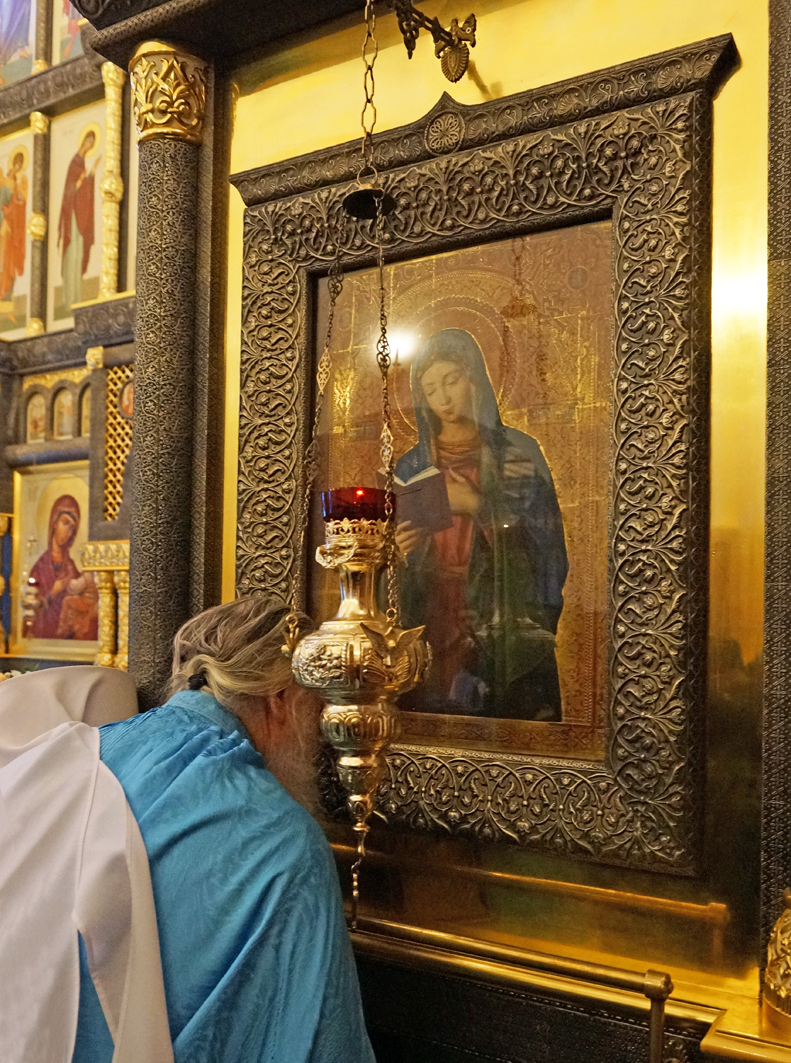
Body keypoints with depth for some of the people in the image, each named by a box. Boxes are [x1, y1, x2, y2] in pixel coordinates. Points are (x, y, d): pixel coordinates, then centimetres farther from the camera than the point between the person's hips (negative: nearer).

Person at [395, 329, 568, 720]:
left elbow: (546, 536, -3)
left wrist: (478, 505, -11)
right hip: (438, 619, 2)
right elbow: (405, 565, 14)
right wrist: (400, 551, -8)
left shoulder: (517, 452, 4)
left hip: (507, 624, -2)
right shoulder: (412, 465, 11)